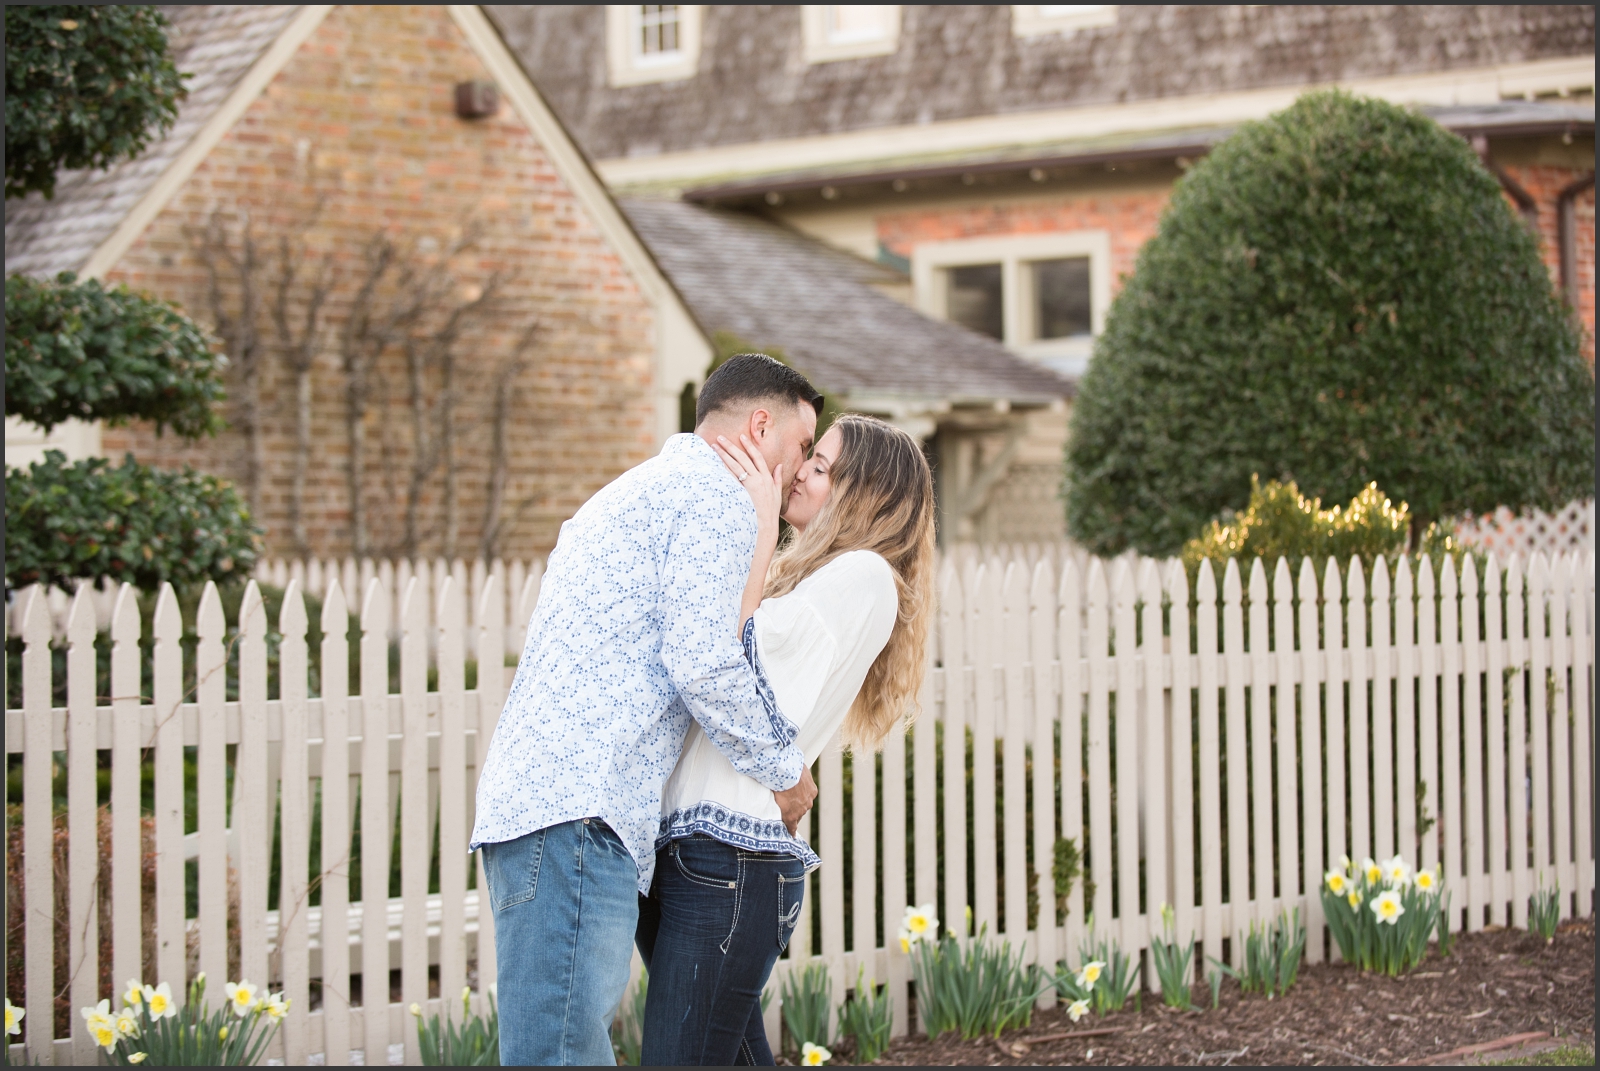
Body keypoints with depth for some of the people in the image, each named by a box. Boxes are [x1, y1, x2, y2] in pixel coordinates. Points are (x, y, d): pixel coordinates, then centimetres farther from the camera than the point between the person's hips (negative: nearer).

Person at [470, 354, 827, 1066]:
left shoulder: (634, 493, 32)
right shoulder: (716, 497, 0)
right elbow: (705, 664, -11)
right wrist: (784, 774, 4)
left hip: (527, 798, 10)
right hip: (579, 816, -10)